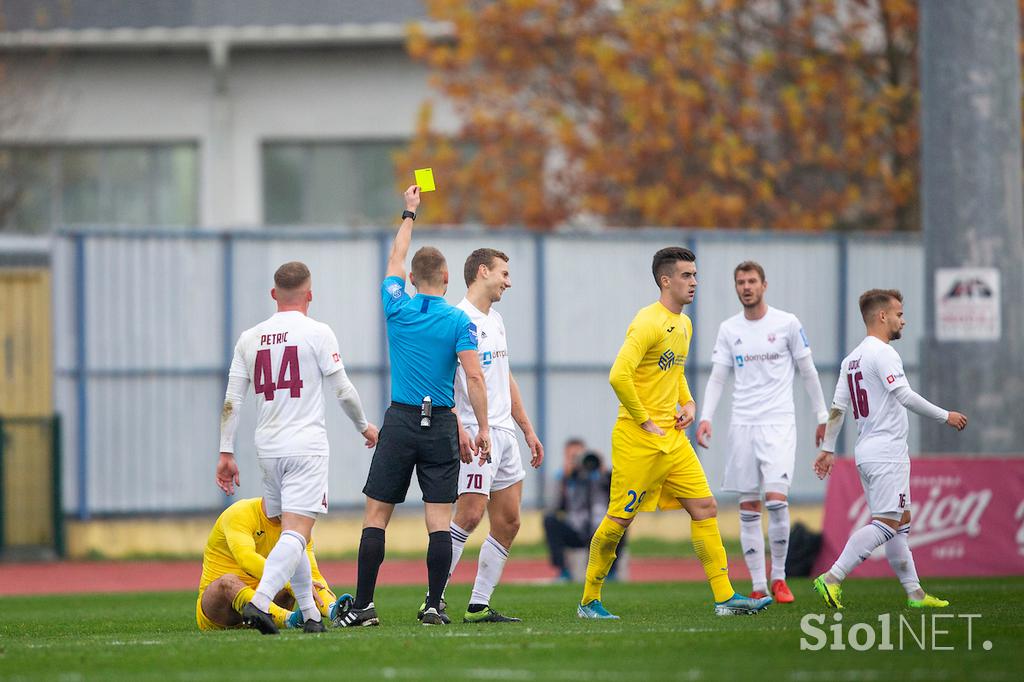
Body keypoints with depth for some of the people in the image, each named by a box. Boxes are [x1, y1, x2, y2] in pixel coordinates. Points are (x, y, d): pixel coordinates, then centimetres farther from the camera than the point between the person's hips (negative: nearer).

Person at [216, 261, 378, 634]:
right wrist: (364, 426, 17)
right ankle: (260, 602, -29)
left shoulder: (249, 338, 8)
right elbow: (343, 390, 0)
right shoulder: (317, 333, -4)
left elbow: (231, 401, 6)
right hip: (306, 447, -5)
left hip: (268, 449, 5)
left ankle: (310, 614, 17)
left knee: (292, 534, 15)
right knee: (296, 534, -11)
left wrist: (226, 453, 9)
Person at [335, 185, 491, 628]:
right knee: (439, 518, 0)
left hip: (400, 421, 1)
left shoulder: (398, 308, 2)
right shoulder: (458, 321, -4)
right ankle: (434, 605, -6)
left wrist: (409, 214, 32)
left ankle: (364, 606, -2)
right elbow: (474, 377, -11)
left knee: (377, 515, 3)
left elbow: (395, 262, 20)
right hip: (441, 425, -1)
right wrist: (483, 428, -6)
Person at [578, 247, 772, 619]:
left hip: (672, 436, 8)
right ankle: (589, 601, 10)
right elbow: (618, 376, -24)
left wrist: (687, 403, 12)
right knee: (619, 519, -2)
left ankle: (725, 597, 1)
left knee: (704, 508, 1)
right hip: (637, 440, -8)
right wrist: (644, 421, -18)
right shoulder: (648, 322, -16)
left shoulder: (684, 324, 14)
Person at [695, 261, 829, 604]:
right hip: (742, 425, 3)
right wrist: (705, 417, -6)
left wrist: (822, 416, 8)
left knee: (776, 498, -17)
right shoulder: (729, 329, 8)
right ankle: (758, 587, 6)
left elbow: (808, 372, 7)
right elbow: (717, 378, 8)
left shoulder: (786, 323, 1)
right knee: (748, 508, 1)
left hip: (778, 422, -3)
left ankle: (779, 578, -2)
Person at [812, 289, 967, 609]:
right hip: (887, 453, -10)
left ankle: (914, 592, 12)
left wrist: (828, 448, 16)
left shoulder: (852, 358, 16)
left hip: (866, 451, 10)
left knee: (901, 522, 12)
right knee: (885, 523, -13)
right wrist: (946, 416, -11)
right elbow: (904, 396, -19)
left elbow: (837, 407, 14)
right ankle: (832, 578, -22)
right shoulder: (883, 353, -12)